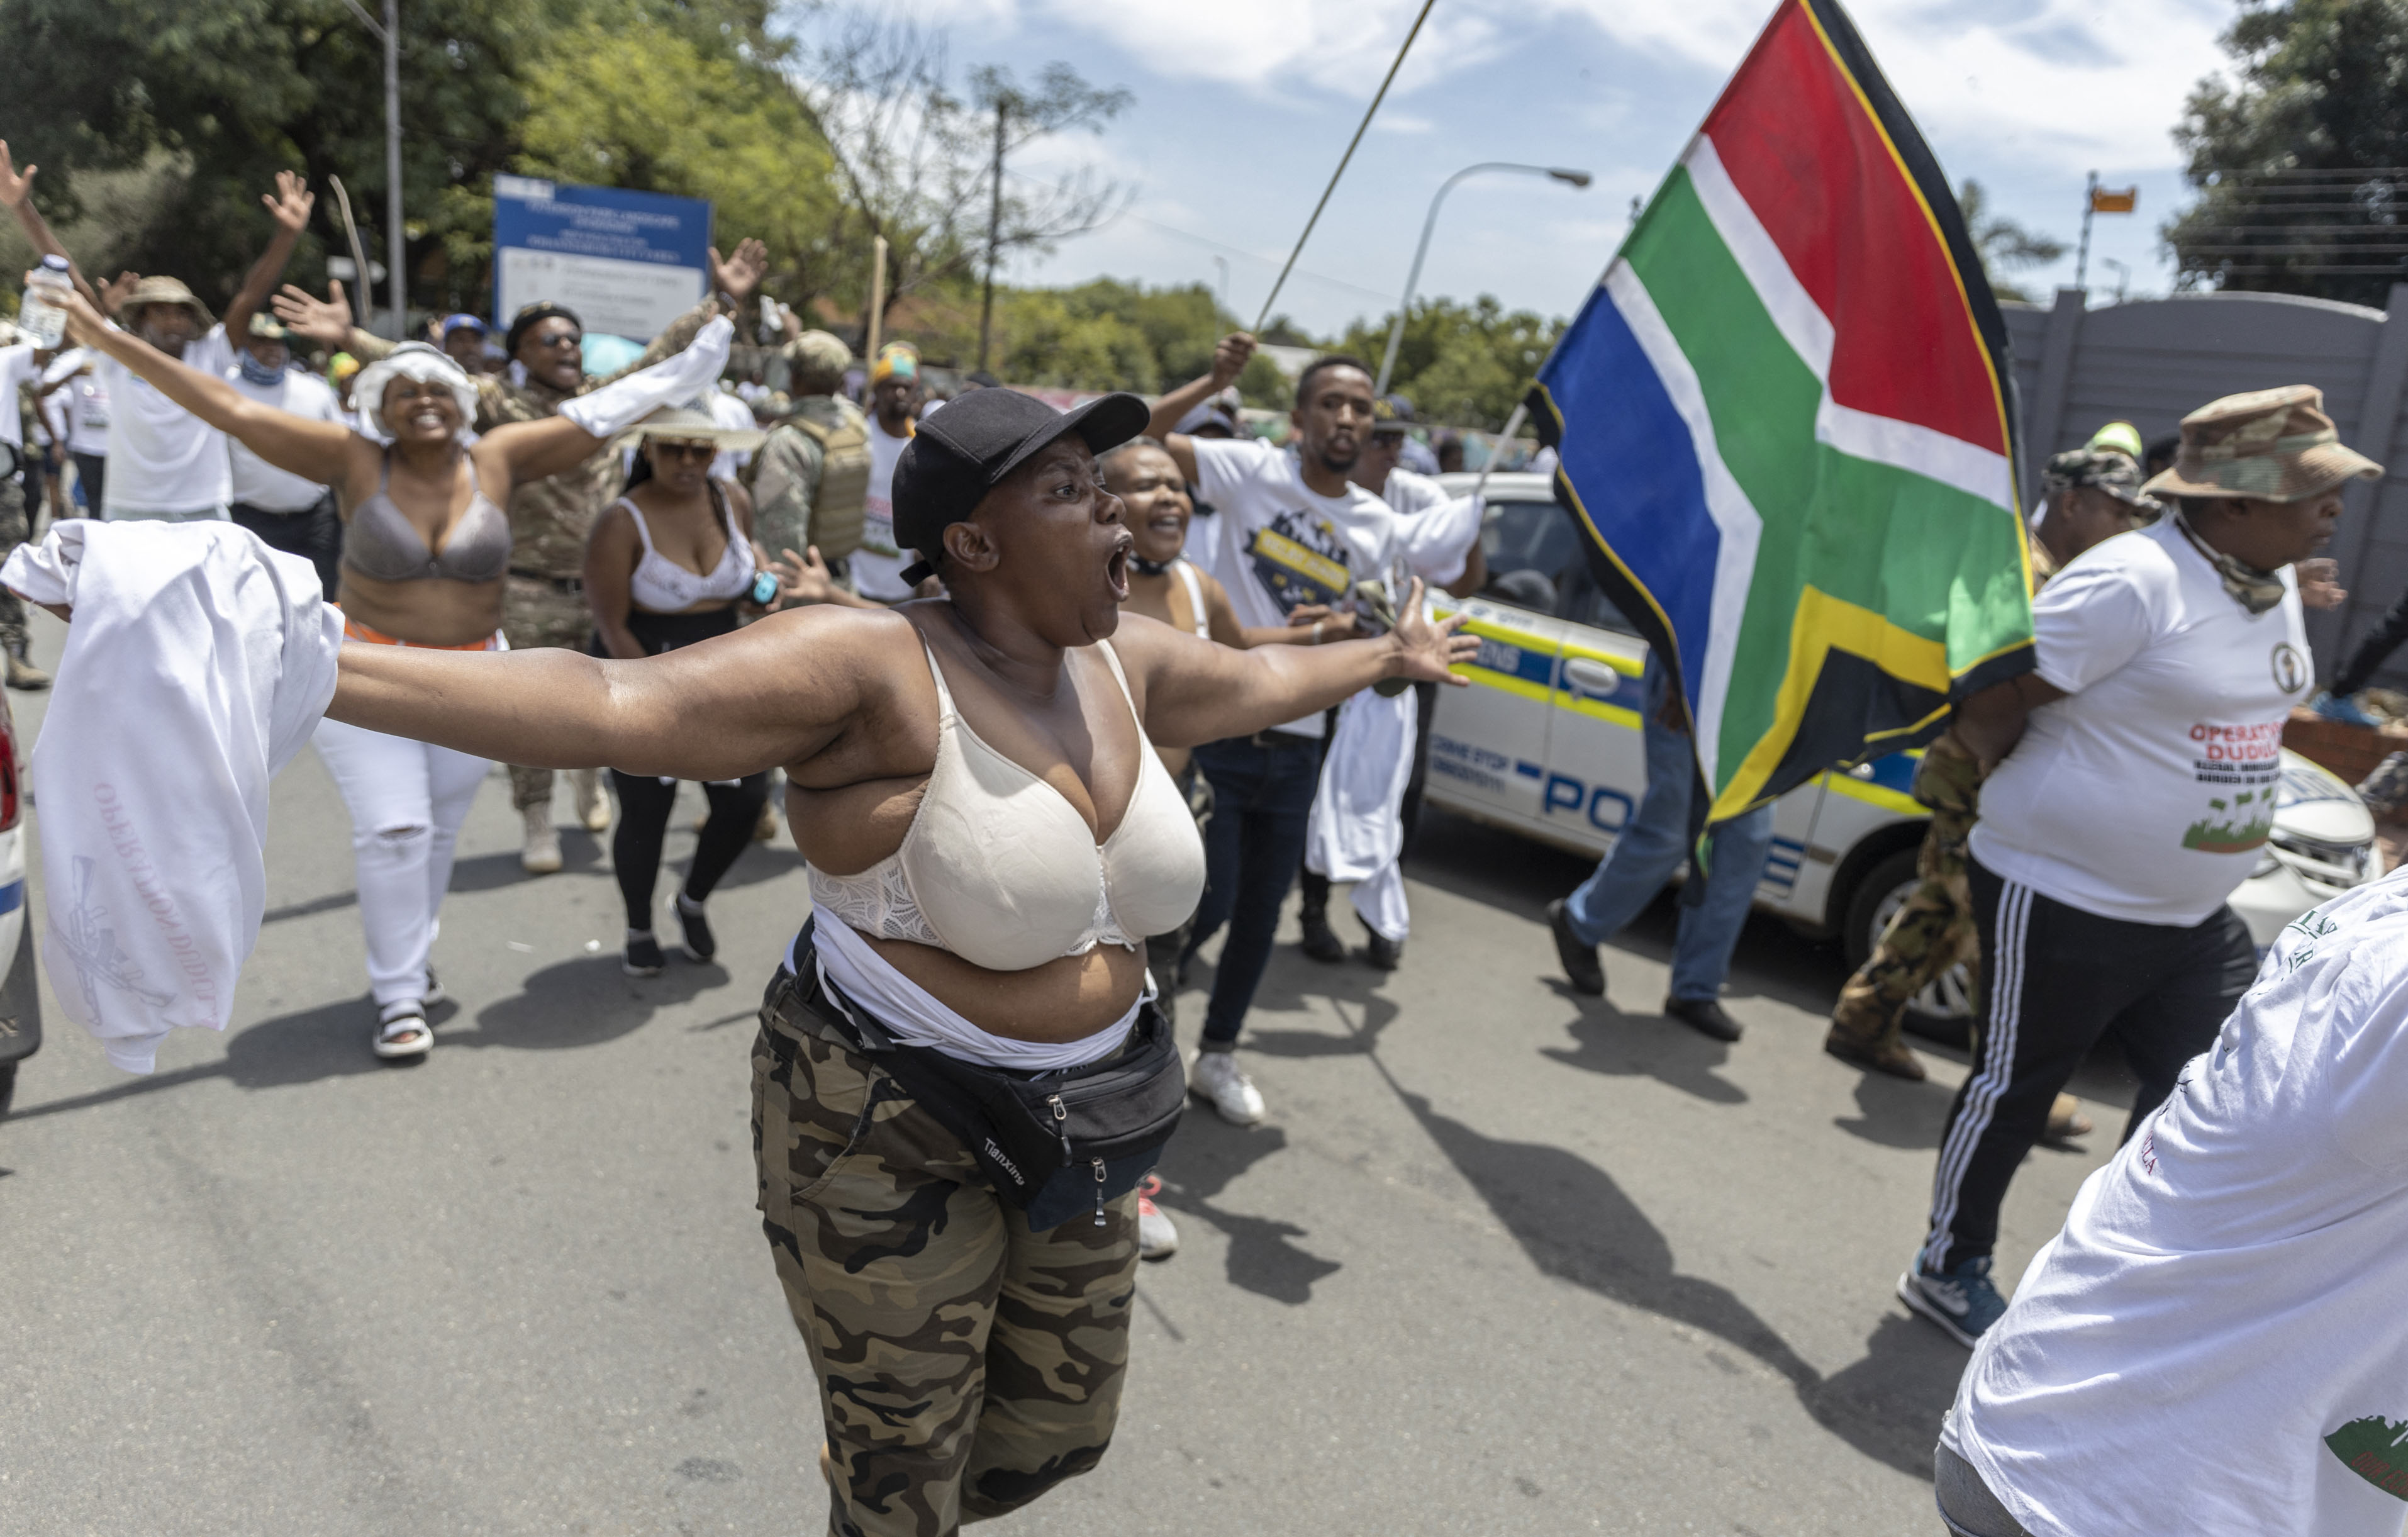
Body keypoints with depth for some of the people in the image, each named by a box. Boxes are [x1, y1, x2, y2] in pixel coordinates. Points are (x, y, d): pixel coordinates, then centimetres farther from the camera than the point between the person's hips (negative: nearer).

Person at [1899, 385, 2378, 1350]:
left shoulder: (2276, 587, 7)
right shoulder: (2133, 582, -22)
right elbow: (1988, 703, -21)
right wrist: (2036, 801, -4)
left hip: (2195, 915, 9)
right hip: (2063, 900, -8)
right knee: (2014, 1091, 6)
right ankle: (1948, 1270, 25)